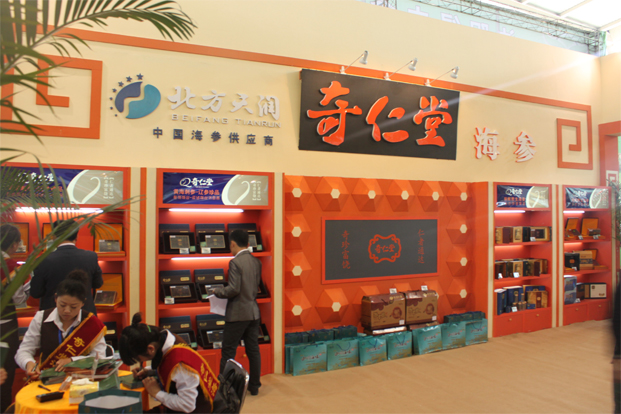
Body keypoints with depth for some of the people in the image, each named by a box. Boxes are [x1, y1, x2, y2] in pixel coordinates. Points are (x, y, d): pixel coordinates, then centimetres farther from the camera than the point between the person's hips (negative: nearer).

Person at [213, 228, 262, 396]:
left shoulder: (235, 262, -16)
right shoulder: (256, 262, 7)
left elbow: (234, 289, -20)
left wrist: (217, 291, -5)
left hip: (238, 314, -7)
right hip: (254, 312, 7)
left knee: (228, 351, 4)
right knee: (253, 350, 13)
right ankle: (254, 386, 23)